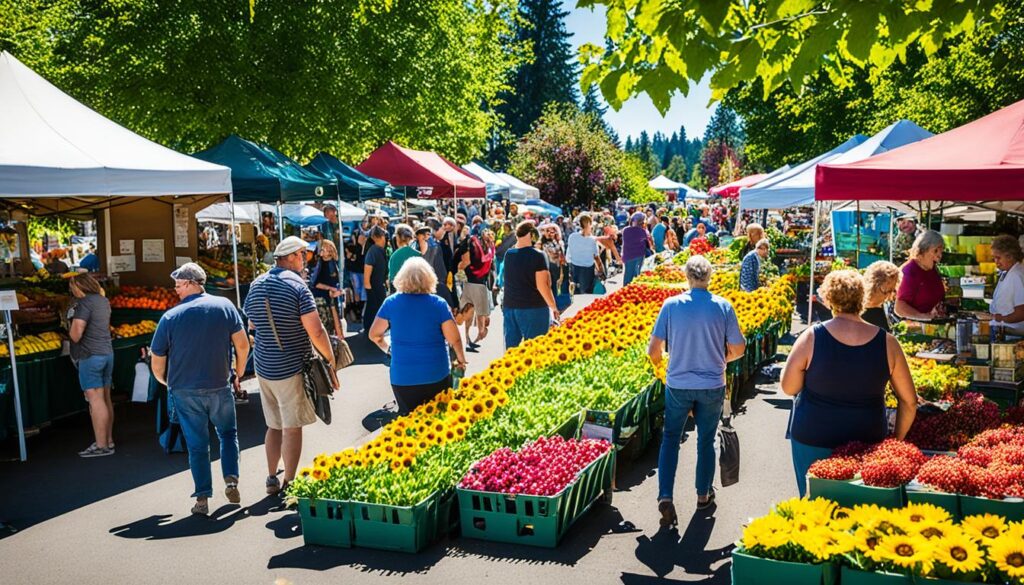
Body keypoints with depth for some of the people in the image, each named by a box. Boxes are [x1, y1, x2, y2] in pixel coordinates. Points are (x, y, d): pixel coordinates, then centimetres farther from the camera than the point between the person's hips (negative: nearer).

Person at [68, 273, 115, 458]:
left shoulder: (84, 303, -15)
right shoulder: (104, 300, 11)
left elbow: (76, 334, -21)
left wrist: (71, 323, -1)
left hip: (90, 356, -9)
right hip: (107, 352, 9)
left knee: (95, 399, -7)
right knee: (105, 398, 13)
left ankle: (101, 446, -7)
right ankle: (109, 441, 18)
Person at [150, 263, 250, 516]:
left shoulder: (170, 317, -8)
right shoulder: (224, 306, -6)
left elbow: (157, 366, -4)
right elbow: (242, 345, -5)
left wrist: (168, 382, 17)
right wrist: (239, 374, 11)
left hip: (185, 391, -1)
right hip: (219, 387, 1)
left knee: (197, 445, 10)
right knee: (228, 433, 23)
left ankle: (202, 499, 12)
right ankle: (231, 480, 8)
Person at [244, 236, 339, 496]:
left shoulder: (256, 285, 6)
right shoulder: (296, 285, -15)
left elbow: (251, 324, 19)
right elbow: (316, 332, -18)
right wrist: (331, 362, -9)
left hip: (264, 367, 7)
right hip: (291, 368, -7)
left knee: (274, 425, 18)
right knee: (292, 427, 3)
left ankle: (272, 480, 24)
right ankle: (290, 485, 8)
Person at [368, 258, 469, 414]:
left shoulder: (391, 303, -5)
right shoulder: (439, 304, -9)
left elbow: (374, 335, 1)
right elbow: (454, 339, -9)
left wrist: (386, 348, 21)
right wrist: (461, 359, 10)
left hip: (402, 377, 1)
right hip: (437, 376, -1)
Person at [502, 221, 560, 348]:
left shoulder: (508, 255, 6)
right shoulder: (537, 255, -10)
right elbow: (542, 286, -13)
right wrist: (554, 307, -5)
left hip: (509, 306, 6)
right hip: (533, 308, -6)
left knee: (511, 346, 10)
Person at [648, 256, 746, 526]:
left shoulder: (671, 305, -11)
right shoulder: (723, 307, -9)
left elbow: (654, 349, -9)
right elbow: (738, 349, -2)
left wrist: (657, 359, 14)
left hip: (678, 385, 0)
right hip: (712, 386, 1)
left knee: (670, 438, 13)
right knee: (706, 440, 17)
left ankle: (665, 496, 2)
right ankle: (703, 494, 31)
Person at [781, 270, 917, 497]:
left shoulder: (812, 337, -14)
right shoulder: (886, 342, -7)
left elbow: (788, 388, -7)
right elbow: (909, 402, -1)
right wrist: (896, 441, 12)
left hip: (813, 439, -1)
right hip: (867, 442, 2)